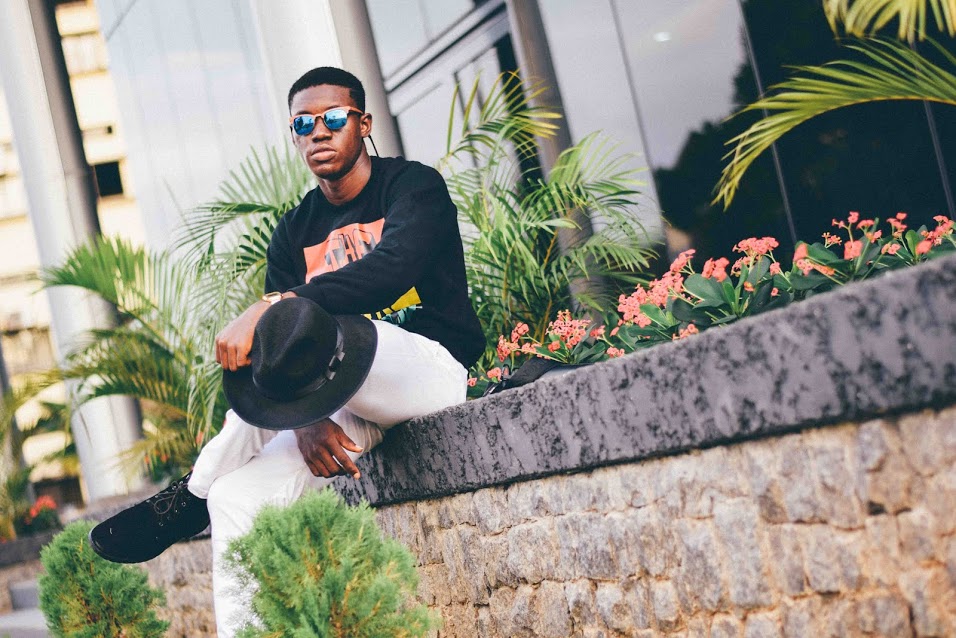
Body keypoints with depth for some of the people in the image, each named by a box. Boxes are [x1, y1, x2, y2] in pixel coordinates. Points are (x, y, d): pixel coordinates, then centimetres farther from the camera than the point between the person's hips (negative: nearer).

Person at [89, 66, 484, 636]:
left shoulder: (413, 185, -2)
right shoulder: (295, 233, 14)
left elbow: (393, 268, -24)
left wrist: (276, 309, -35)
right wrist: (306, 419, -19)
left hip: (433, 370, -6)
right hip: (348, 407, 6)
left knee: (293, 327, -32)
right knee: (237, 499, -18)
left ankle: (193, 493, -12)